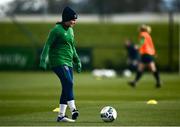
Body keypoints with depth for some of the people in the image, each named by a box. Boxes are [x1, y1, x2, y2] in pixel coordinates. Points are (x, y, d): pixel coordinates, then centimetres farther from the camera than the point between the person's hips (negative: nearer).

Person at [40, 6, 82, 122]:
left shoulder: (70, 31, 17)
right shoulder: (57, 30, -8)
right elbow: (48, 44, -12)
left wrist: (77, 61, 28)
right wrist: (44, 58, -21)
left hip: (68, 63, 8)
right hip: (58, 62, -8)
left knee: (67, 88, 3)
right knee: (68, 83, -23)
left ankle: (61, 115, 6)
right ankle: (73, 110, -30)